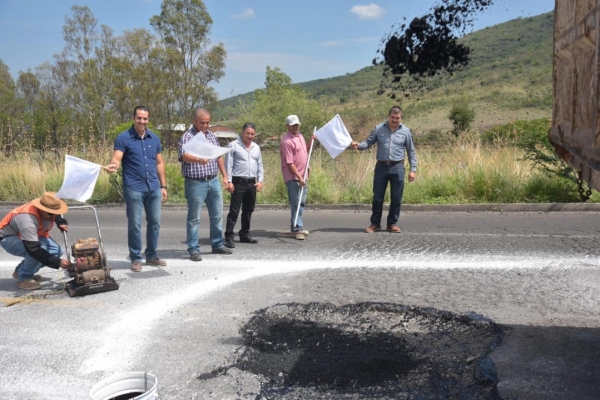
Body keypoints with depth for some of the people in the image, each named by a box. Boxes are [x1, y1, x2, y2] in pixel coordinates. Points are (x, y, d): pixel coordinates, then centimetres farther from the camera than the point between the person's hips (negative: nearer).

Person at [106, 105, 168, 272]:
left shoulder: (155, 138, 9)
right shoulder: (123, 138, -5)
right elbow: (117, 159, -16)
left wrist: (163, 186, 11)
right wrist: (113, 166, -40)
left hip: (154, 187, 5)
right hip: (133, 188, -5)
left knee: (154, 222, 10)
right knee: (134, 224, 1)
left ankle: (151, 255, 24)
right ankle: (135, 258, 14)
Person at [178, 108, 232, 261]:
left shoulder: (211, 135, 12)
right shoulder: (187, 137, -10)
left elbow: (219, 157, 20)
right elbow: (184, 156, -29)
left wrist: (225, 176, 15)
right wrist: (199, 160, -48)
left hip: (214, 181, 7)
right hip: (196, 183, -7)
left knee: (217, 216, 14)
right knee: (194, 218, 1)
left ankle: (217, 245, 27)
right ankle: (193, 249, 9)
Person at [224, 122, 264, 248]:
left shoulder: (256, 147, 15)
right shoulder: (233, 145, -3)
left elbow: (260, 165, 17)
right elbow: (229, 164, -6)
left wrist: (260, 180, 7)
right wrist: (229, 181, -13)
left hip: (252, 183, 6)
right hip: (238, 182, -6)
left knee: (248, 210, 12)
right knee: (234, 211, -7)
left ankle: (245, 234, 23)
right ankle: (229, 237, -5)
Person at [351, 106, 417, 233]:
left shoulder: (405, 131, 3)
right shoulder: (379, 129, 3)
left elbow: (411, 152, 6)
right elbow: (368, 143, 2)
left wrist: (413, 170, 1)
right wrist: (358, 145, -20)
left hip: (398, 168, 0)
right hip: (381, 166, 0)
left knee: (396, 198, 5)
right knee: (377, 197, 4)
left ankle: (392, 224, 18)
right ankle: (375, 223, 16)